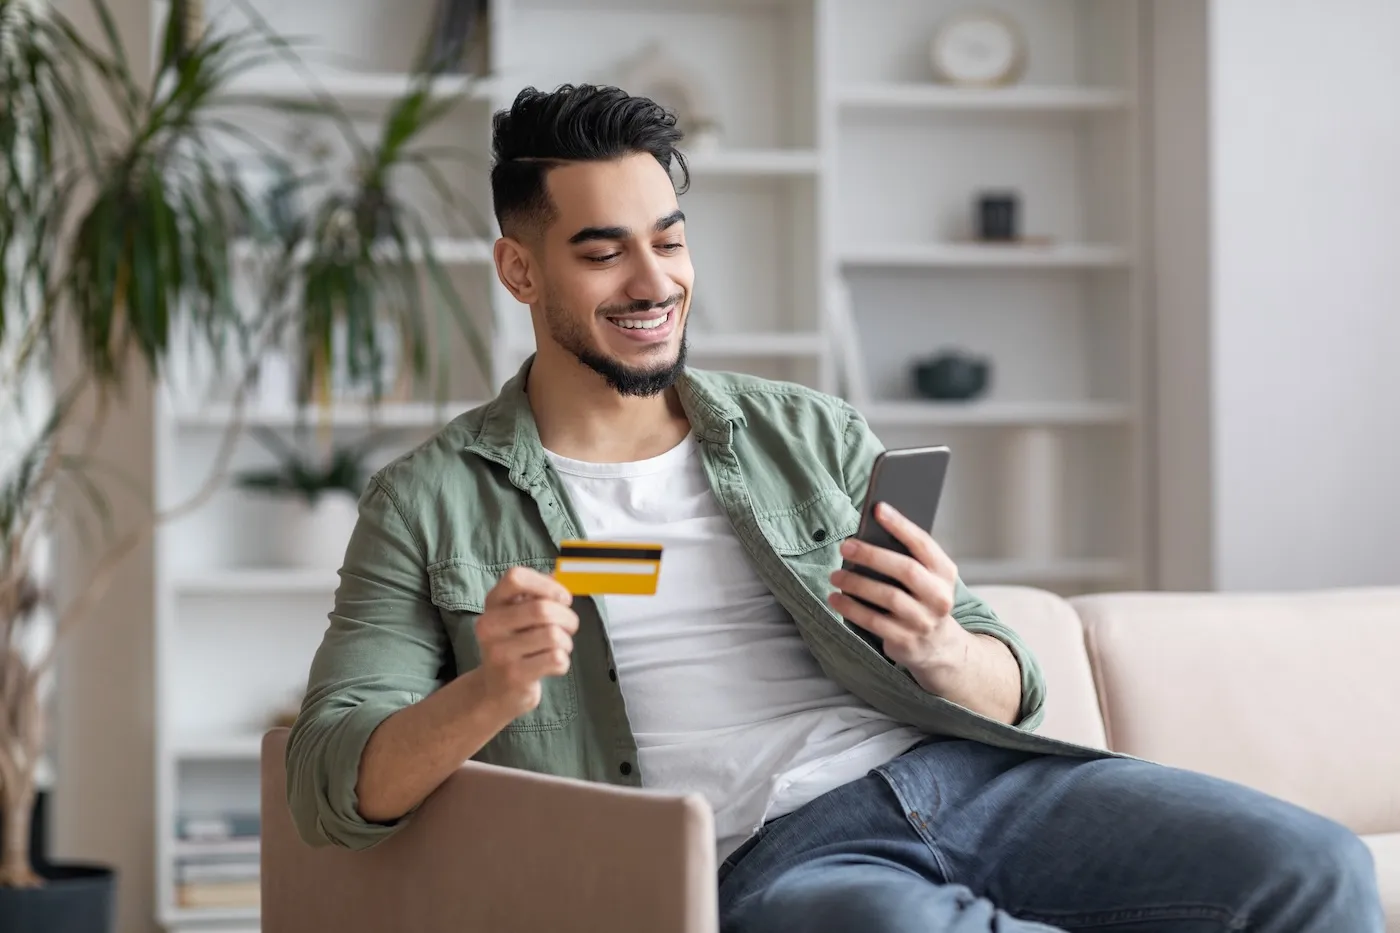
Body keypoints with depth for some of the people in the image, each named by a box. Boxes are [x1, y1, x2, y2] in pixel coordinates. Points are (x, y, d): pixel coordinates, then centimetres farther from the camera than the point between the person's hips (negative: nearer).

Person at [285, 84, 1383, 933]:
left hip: (959, 772, 4)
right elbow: (333, 784, 2)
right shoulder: (433, 504, 11)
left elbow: (1014, 687, 16)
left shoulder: (816, 436, 19)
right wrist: (488, 694, -19)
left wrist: (937, 649, -9)